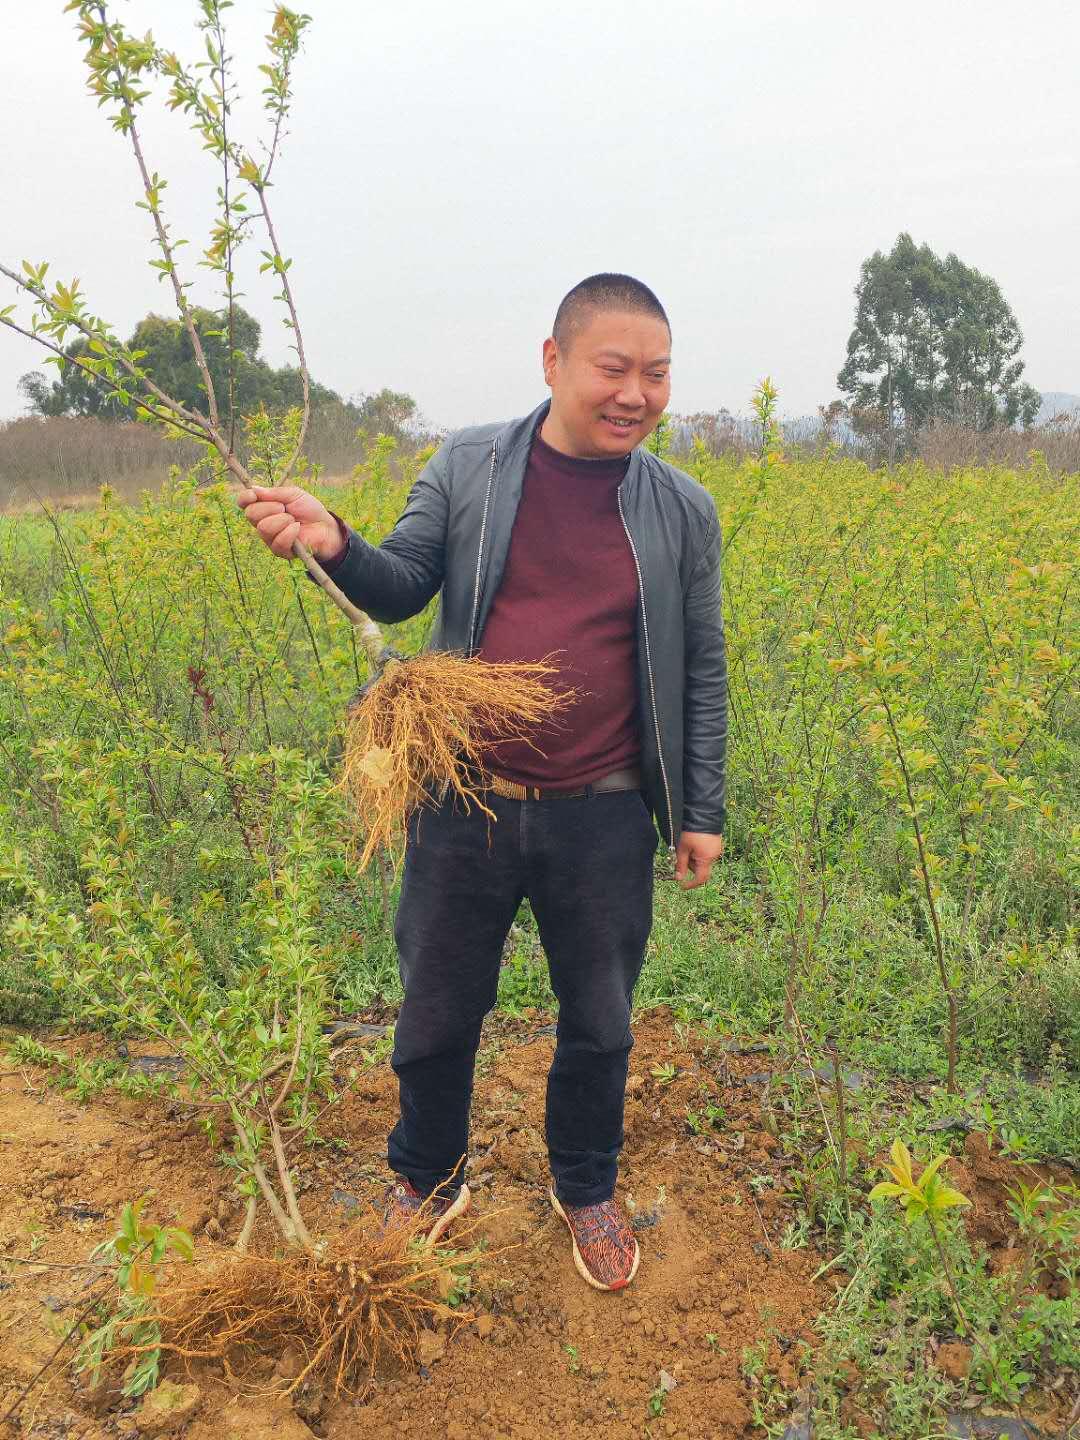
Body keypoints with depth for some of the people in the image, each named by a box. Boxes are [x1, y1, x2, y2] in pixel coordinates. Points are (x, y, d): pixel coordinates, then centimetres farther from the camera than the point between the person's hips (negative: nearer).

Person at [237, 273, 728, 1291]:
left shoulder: (682, 509, 0)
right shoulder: (468, 466, -2)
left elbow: (701, 670, 6)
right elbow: (400, 592, -1)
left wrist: (702, 811, 6)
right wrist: (334, 544, -23)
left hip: (601, 821, 1)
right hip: (466, 804, 0)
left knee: (598, 1024, 17)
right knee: (436, 1013, 16)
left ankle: (585, 1189, 46)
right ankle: (427, 1180, 44)